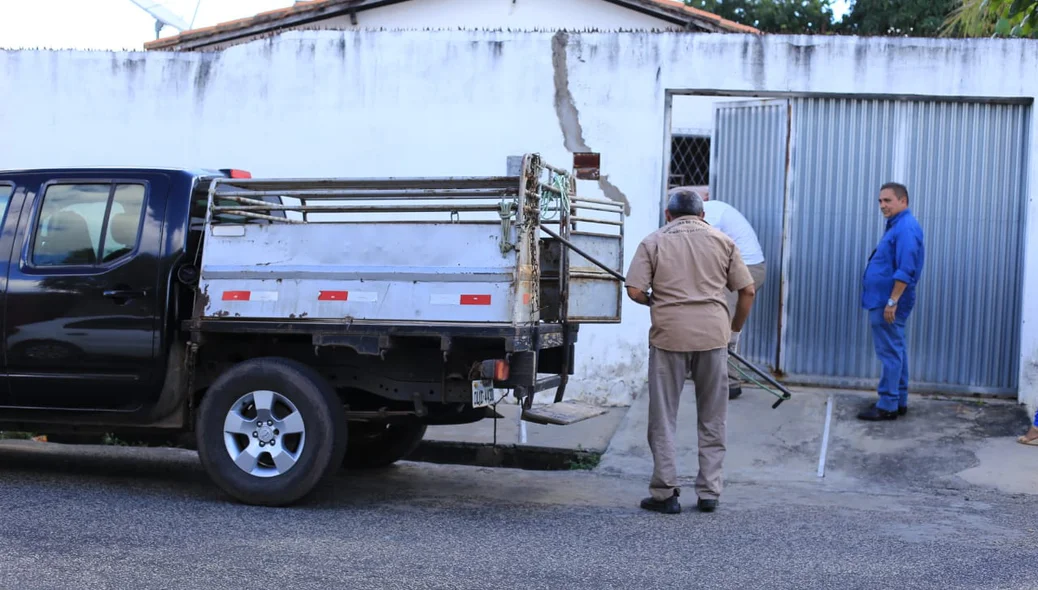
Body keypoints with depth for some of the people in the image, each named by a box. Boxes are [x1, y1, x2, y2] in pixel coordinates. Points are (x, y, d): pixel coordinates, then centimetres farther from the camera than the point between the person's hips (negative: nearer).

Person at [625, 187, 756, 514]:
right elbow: (747, 291, 8)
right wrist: (735, 327, 22)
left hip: (670, 334, -2)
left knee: (663, 418, 7)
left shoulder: (654, 242, 6)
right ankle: (709, 493, 14)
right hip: (713, 333, 2)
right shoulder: (723, 241, 11)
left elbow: (634, 290, -4)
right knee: (712, 419, 12)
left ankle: (665, 493, 8)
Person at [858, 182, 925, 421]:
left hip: (888, 302, -11)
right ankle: (899, 401, 21)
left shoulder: (906, 228, -17)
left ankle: (888, 406, -3)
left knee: (890, 353, -6)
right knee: (895, 351, 14)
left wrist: (892, 301, -25)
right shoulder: (897, 225, 16)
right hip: (884, 300, 11)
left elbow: (905, 270, -24)